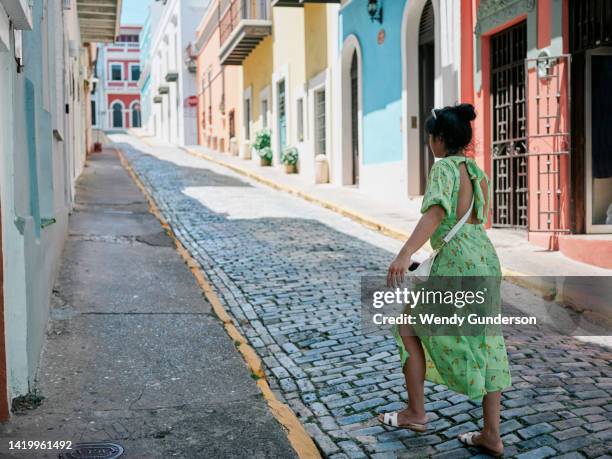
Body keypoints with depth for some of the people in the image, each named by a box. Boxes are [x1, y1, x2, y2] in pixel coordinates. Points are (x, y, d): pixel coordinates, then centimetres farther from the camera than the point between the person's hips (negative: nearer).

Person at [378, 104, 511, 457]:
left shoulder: (445, 167, -10)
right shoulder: (479, 173, 16)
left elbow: (436, 212, -28)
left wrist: (405, 253, -41)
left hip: (457, 265, -8)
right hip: (486, 260, 8)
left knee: (409, 327, 11)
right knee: (485, 348, 11)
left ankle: (416, 413, 19)